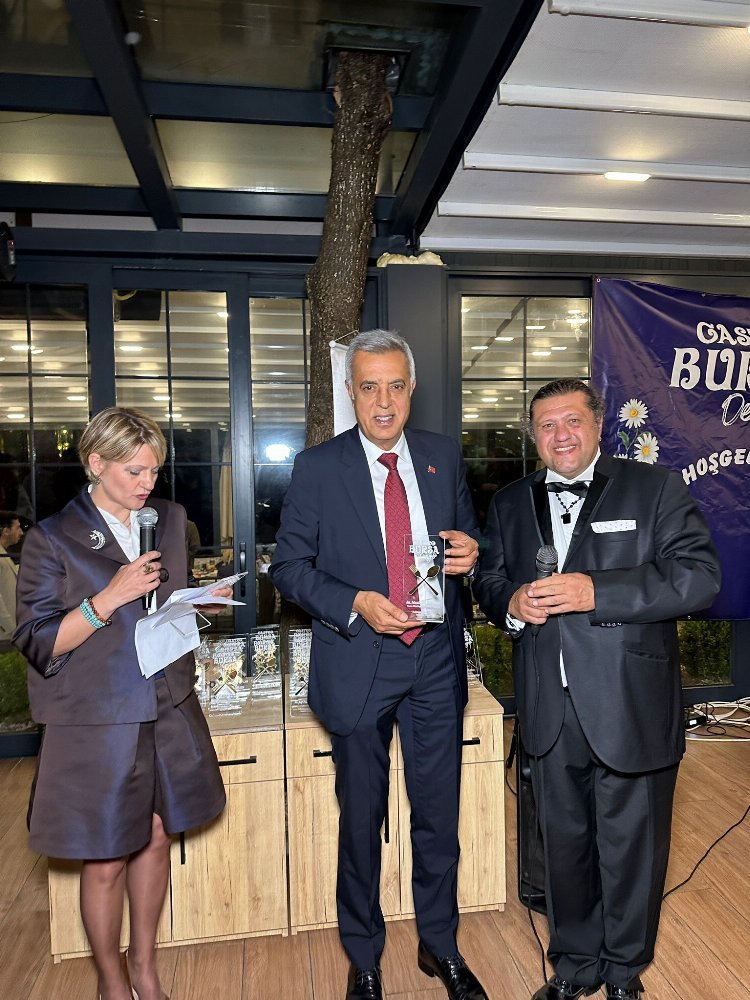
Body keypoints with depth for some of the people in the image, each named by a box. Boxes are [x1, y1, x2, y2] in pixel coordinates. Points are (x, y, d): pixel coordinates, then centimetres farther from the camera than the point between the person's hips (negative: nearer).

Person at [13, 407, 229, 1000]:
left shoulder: (170, 519, 5)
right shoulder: (52, 539, -9)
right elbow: (37, 642, -11)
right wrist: (108, 600, -23)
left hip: (166, 711, 5)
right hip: (97, 723, -4)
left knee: (156, 838, 17)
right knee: (105, 860, 10)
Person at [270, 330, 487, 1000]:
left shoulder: (444, 456, 3)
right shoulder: (318, 467, -6)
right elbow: (289, 567, -5)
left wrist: (470, 553, -11)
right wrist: (355, 604, -20)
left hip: (436, 665, 3)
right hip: (359, 666, -2)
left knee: (440, 816, 17)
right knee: (361, 821, 16)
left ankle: (440, 946, 43)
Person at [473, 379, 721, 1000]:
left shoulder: (655, 489, -4)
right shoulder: (510, 504, 9)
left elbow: (700, 574, -14)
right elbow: (487, 580, 15)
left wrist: (594, 590, -23)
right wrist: (511, 602, -9)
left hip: (632, 709, -3)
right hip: (550, 712, 3)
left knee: (630, 848, 14)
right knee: (564, 843, 19)